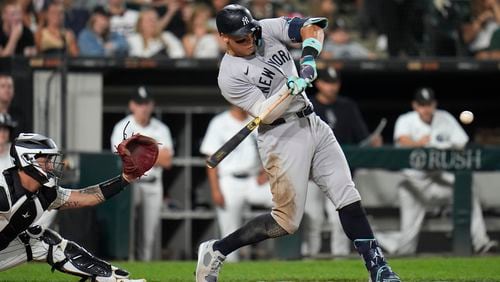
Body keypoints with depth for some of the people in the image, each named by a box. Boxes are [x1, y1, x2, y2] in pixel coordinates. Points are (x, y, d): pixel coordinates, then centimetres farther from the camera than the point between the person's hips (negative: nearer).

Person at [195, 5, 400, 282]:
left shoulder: (268, 30, 2)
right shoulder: (230, 76, -14)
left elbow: (312, 27, -3)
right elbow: (266, 114, -19)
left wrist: (309, 57, -19)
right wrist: (293, 87, -31)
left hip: (313, 124, 6)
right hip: (282, 137, -6)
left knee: (348, 197, -1)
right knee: (286, 221, -8)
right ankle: (215, 251, 4)